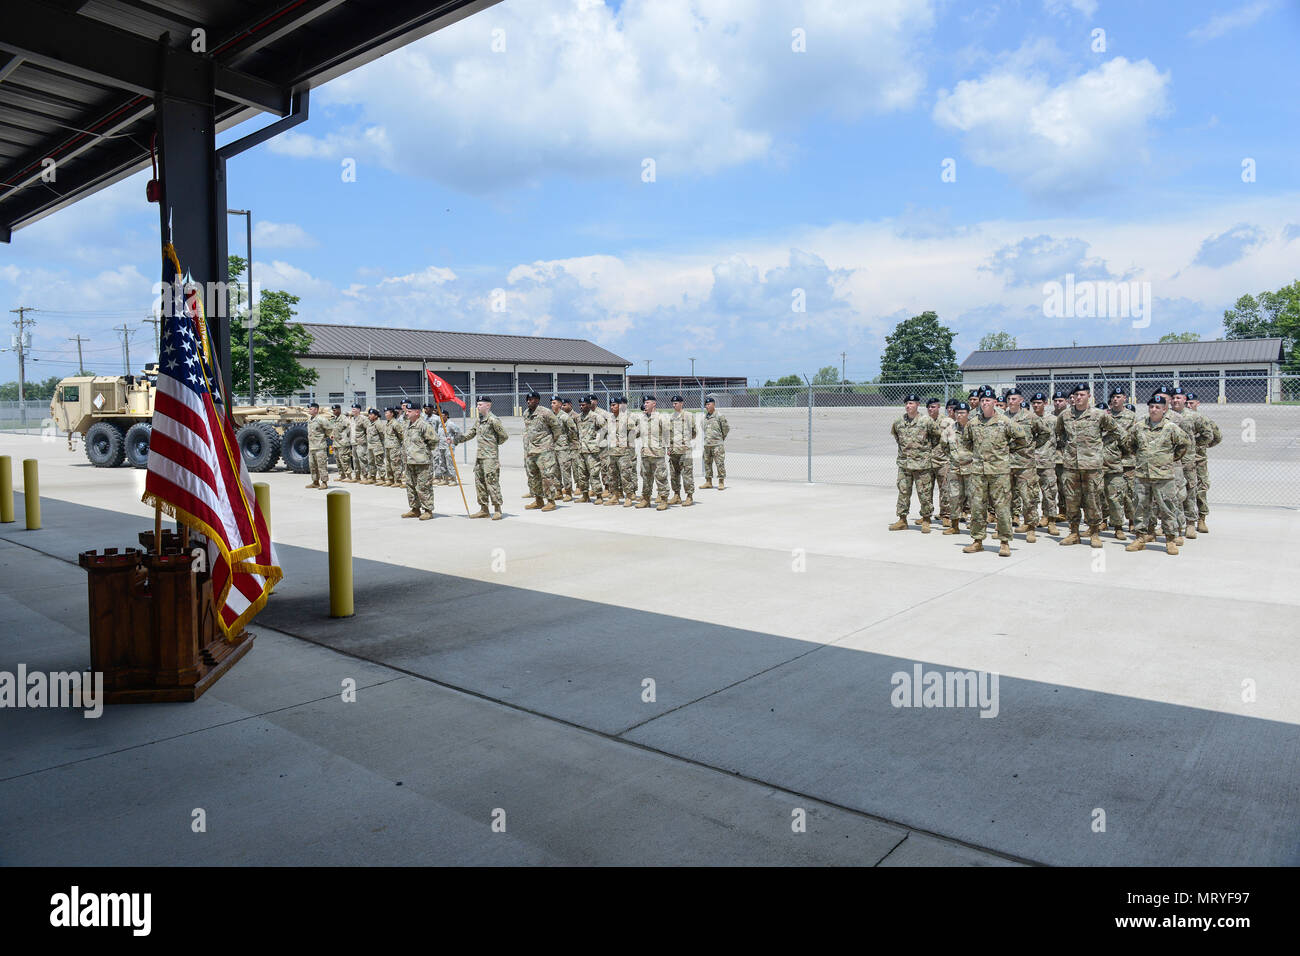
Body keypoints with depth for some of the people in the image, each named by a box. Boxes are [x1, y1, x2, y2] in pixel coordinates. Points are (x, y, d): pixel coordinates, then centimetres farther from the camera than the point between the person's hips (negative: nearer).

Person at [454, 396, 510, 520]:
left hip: (490, 457, -9)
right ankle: (484, 509, 19)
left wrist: (493, 444, 1)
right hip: (479, 456, 9)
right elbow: (471, 433, 22)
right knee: (479, 482, 11)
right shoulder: (478, 420, 14)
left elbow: (504, 436, -12)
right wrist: (456, 440, 11)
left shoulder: (493, 420, -12)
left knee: (492, 482, -8)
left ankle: (497, 510, -1)